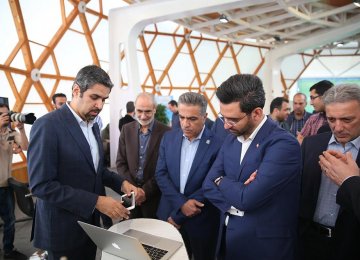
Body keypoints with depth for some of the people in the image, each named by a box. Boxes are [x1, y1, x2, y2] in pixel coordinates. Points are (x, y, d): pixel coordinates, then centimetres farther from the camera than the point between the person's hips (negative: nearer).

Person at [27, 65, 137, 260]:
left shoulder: (93, 126, 6)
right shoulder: (47, 126, -20)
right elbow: (41, 185, -24)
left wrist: (121, 183, -5)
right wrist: (96, 202, -26)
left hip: (90, 222, 8)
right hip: (63, 229, -7)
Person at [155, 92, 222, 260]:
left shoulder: (217, 144, -15)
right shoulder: (169, 138, -1)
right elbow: (161, 175, -2)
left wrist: (177, 216, -12)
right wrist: (181, 203, -16)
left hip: (201, 220, -3)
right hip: (169, 213, 3)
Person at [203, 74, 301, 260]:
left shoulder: (283, 144, -23)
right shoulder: (231, 139, 1)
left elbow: (248, 199, -29)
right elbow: (208, 185, -1)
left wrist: (222, 180, -10)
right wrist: (235, 201, -18)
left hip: (263, 244, -6)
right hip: (227, 235, 6)